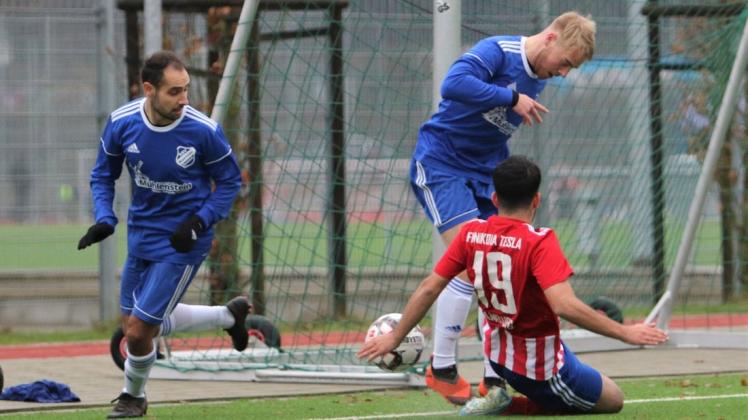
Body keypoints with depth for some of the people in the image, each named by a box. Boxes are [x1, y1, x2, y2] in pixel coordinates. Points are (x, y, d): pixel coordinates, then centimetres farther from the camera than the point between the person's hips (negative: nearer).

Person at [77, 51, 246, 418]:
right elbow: (103, 174, 4)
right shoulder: (122, 123, -12)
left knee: (139, 329, -7)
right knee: (142, 323, 18)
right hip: (141, 234, 5)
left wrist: (199, 221, -19)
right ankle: (229, 316, 36)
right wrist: (104, 219, -12)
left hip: (181, 241, -5)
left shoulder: (203, 130, -21)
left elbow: (229, 181, -6)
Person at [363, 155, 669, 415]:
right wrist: (625, 333, -27)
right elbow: (565, 306, -32)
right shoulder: (538, 242, -22)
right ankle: (509, 407, -6)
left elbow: (428, 289, -1)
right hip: (543, 366, -8)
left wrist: (394, 338, 10)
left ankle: (502, 400, 13)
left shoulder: (471, 233, -5)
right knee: (613, 401, 11)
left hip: (498, 355, 8)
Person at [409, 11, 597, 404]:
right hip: (441, 162, -8)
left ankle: (494, 379, 6)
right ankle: (441, 369, -5)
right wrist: (512, 99, -28)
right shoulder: (498, 51, -17)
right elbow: (454, 84, -36)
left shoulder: (538, 79, 8)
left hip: (485, 172, 8)